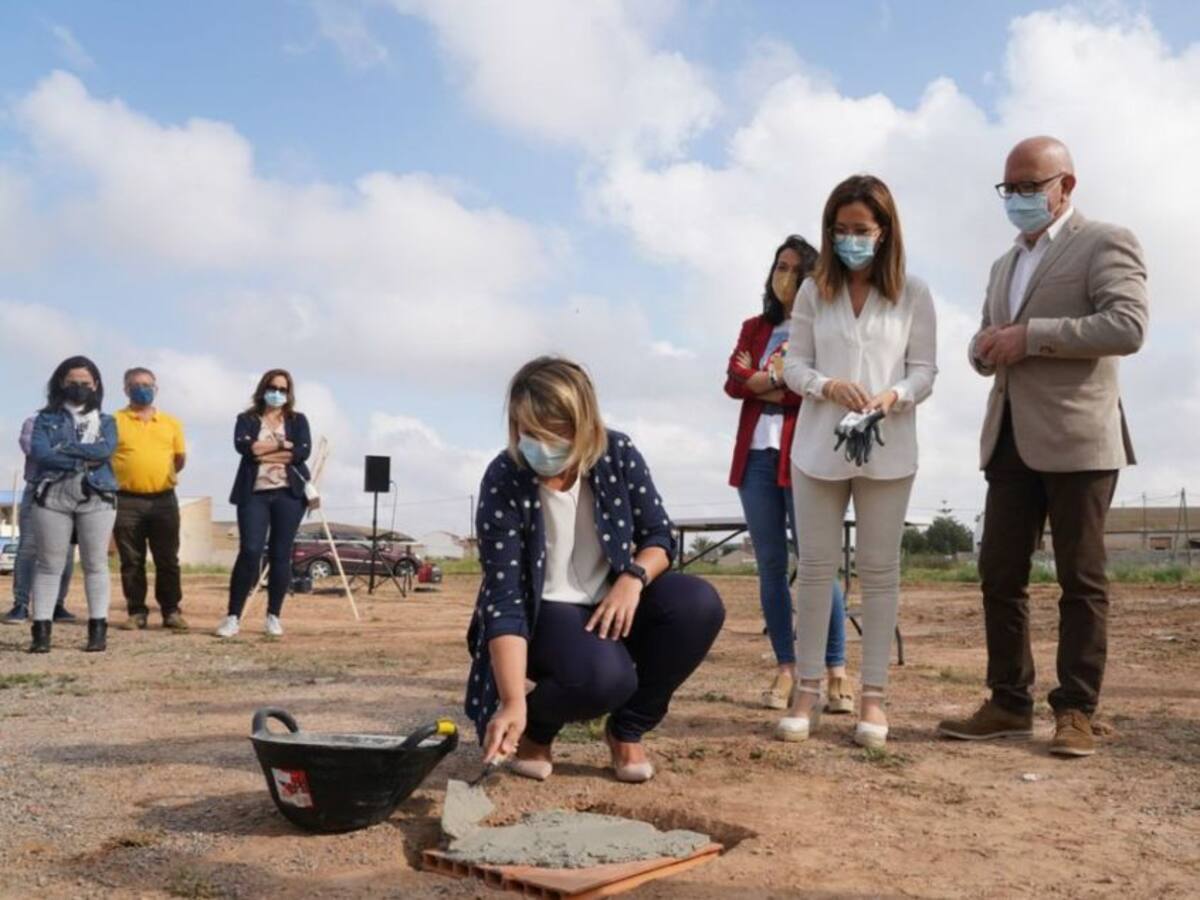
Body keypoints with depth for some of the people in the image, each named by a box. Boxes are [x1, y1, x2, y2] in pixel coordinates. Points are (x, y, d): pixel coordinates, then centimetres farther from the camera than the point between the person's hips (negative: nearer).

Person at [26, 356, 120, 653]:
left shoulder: (105, 422, 14)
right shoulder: (46, 418, 12)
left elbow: (105, 449, -7)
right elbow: (39, 452, -6)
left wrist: (65, 448, -8)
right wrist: (85, 460, -8)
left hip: (97, 498, 0)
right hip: (52, 497, 0)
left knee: (95, 564, 0)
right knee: (49, 564, -1)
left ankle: (98, 630, 3)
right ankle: (41, 631, 0)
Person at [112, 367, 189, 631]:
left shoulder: (171, 423, 9)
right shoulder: (115, 422, 2)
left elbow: (180, 458, 17)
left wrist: (167, 475, 7)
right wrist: (115, 478, 3)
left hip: (163, 500, 2)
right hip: (127, 501, -1)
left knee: (168, 560, 4)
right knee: (132, 561, 5)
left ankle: (171, 611, 11)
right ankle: (136, 612, 13)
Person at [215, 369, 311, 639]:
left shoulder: (298, 420, 13)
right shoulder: (247, 420, 11)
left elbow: (303, 451, -5)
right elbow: (243, 446, -10)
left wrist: (263, 453, -7)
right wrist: (283, 444, -9)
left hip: (289, 494, 1)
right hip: (254, 494, -1)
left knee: (280, 555, 2)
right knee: (249, 552, -11)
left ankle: (274, 616, 11)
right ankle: (233, 616, -4)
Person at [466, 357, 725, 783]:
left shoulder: (619, 455, -13)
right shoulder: (503, 480, -22)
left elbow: (659, 535, -3)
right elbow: (504, 598, -26)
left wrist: (633, 578, -27)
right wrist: (514, 703, -35)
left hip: (613, 602, 4)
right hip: (543, 613, -4)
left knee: (698, 605, -25)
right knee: (604, 675, -36)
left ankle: (627, 729, -2)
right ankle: (535, 729, 2)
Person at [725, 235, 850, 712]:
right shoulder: (754, 328, 19)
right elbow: (734, 381, 5)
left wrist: (764, 383, -5)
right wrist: (779, 379, -11)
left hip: (804, 456, -5)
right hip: (756, 455, 5)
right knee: (770, 565, 4)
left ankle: (836, 671, -2)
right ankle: (785, 669, 9)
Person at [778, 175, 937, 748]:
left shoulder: (912, 294, 1)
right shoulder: (813, 292, 5)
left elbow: (925, 370, 0)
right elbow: (793, 365, 4)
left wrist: (894, 396, -20)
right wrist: (829, 386, -17)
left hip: (888, 450, -1)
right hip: (818, 447, 1)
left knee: (880, 570, 5)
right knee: (815, 567, 5)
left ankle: (872, 695, 12)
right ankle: (808, 689, 14)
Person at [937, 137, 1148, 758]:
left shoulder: (1105, 242, 0)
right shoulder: (1004, 265, 24)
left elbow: (1128, 326, -14)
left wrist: (1030, 337, -15)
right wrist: (987, 349, 1)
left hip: (1077, 436, -7)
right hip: (1010, 438, 7)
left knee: (1080, 579, 0)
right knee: (999, 576, 5)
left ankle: (1075, 712, 6)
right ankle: (1009, 704, 13)